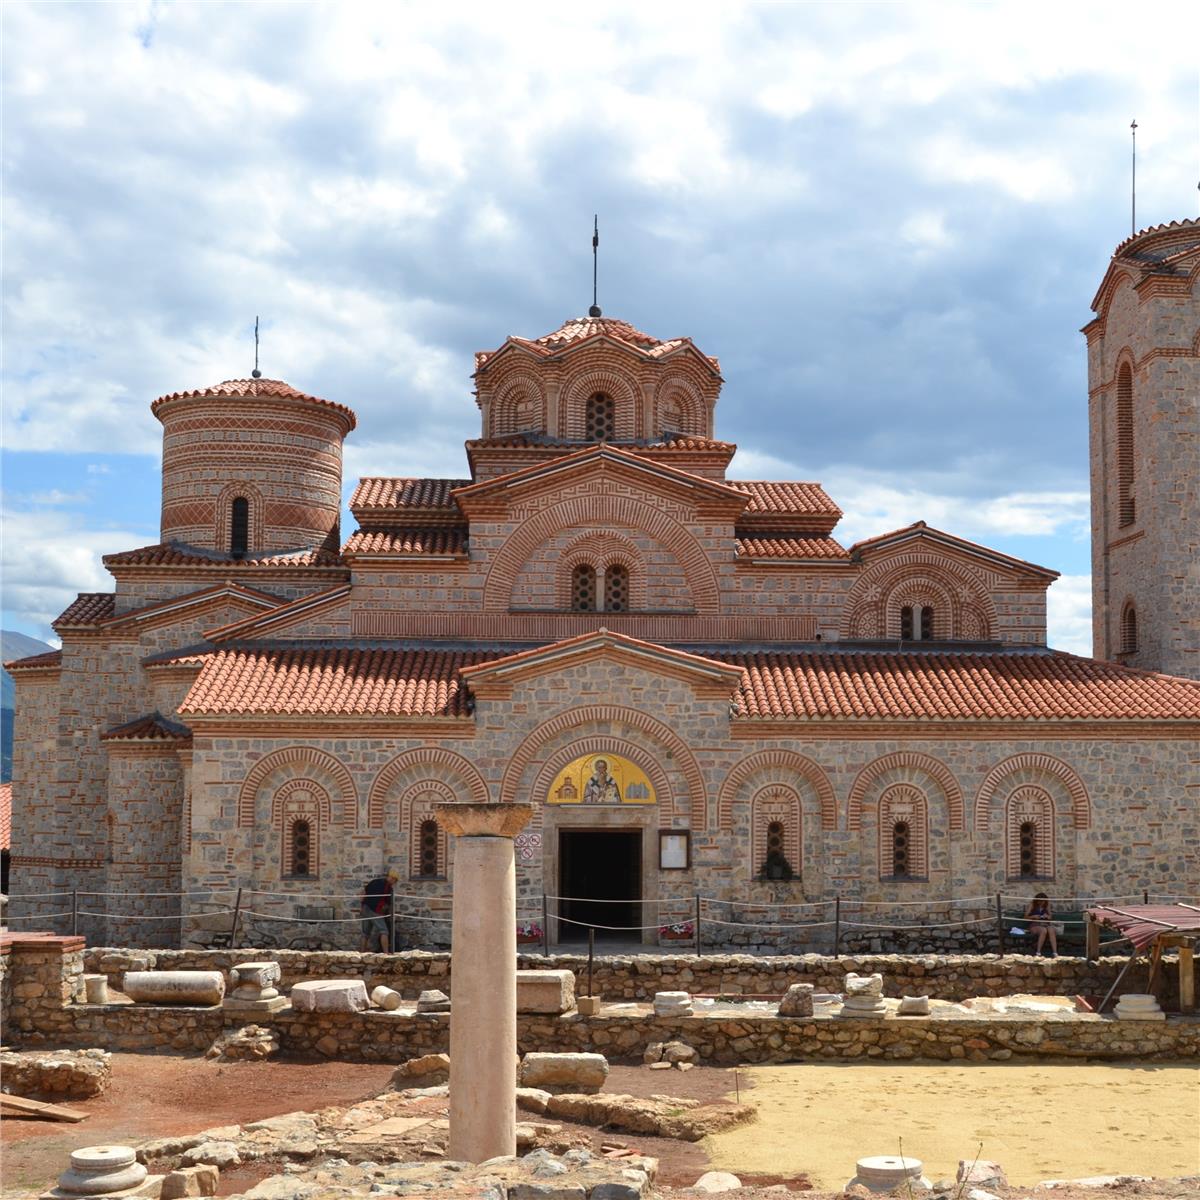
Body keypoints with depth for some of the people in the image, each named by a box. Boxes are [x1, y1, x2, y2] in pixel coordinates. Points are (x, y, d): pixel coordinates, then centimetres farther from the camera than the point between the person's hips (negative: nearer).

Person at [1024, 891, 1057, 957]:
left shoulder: (1046, 906, 12)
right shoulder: (1032, 904, 3)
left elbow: (1051, 916, 15)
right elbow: (1026, 917, 1)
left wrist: (1047, 916, -9)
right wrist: (1033, 916, -18)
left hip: (1045, 923, 3)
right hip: (1034, 924, -3)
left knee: (1051, 930, -33)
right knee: (1043, 930, -37)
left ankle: (1055, 953, -40)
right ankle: (1038, 952, -31)